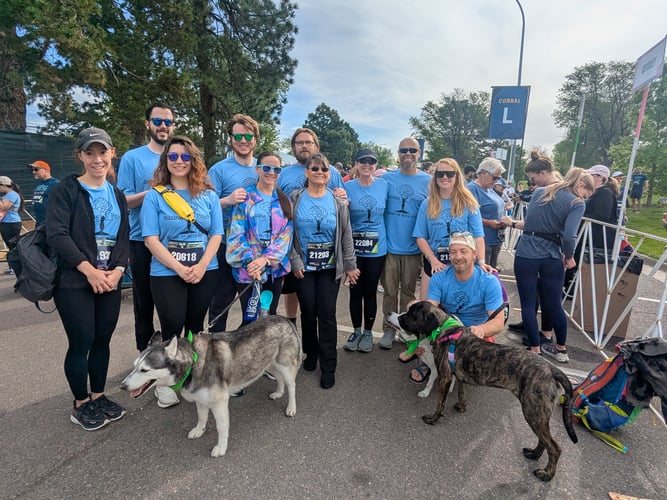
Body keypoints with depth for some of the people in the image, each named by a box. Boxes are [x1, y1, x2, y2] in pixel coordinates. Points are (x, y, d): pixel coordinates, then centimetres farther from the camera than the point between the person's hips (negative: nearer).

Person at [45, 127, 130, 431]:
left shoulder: (117, 195, 13)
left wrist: (118, 270, -8)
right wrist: (89, 270, -19)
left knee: (102, 340, 11)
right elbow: (57, 235, -14)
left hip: (110, 281, 5)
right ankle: (80, 405, 19)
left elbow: (124, 237, 8)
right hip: (74, 282, -5)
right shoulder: (65, 190, -4)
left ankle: (98, 396, 28)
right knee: (81, 343, 1)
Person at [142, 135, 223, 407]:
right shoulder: (155, 195, -1)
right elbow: (151, 239, -7)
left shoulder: (208, 195, 6)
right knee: (173, 327, -1)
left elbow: (216, 234, 2)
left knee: (195, 325, 12)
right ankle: (164, 382, 20)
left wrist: (201, 266, -12)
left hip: (205, 272, 3)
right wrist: (179, 268, -16)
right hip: (166, 273, -2)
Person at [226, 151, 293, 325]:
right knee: (251, 319, 2)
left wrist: (265, 259, -16)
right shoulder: (245, 198, -1)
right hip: (248, 269, -3)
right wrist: (249, 261, -23)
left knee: (270, 317, 13)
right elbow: (236, 234, -8)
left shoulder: (285, 201, 9)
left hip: (275, 268, 4)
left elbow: (286, 234, -2)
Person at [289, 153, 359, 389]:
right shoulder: (295, 200, -1)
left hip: (330, 267, 0)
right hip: (304, 267, 0)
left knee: (327, 314, 0)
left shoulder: (338, 201, 2)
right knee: (308, 312, 8)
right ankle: (311, 353, 32)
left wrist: (350, 265, 2)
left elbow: (346, 235, 3)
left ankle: (328, 366, 12)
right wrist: (295, 261, -9)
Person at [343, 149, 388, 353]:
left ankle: (368, 332, 27)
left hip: (377, 249, 0)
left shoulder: (383, 185, 0)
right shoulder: (347, 187, -2)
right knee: (355, 291, 9)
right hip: (354, 248, 0)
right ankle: (356, 331, 28)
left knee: (370, 291, 10)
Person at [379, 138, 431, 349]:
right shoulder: (386, 178, 2)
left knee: (408, 291, 12)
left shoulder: (428, 181, 2)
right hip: (389, 246, 0)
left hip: (413, 248, 0)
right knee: (390, 291, 8)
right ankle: (388, 330, 22)